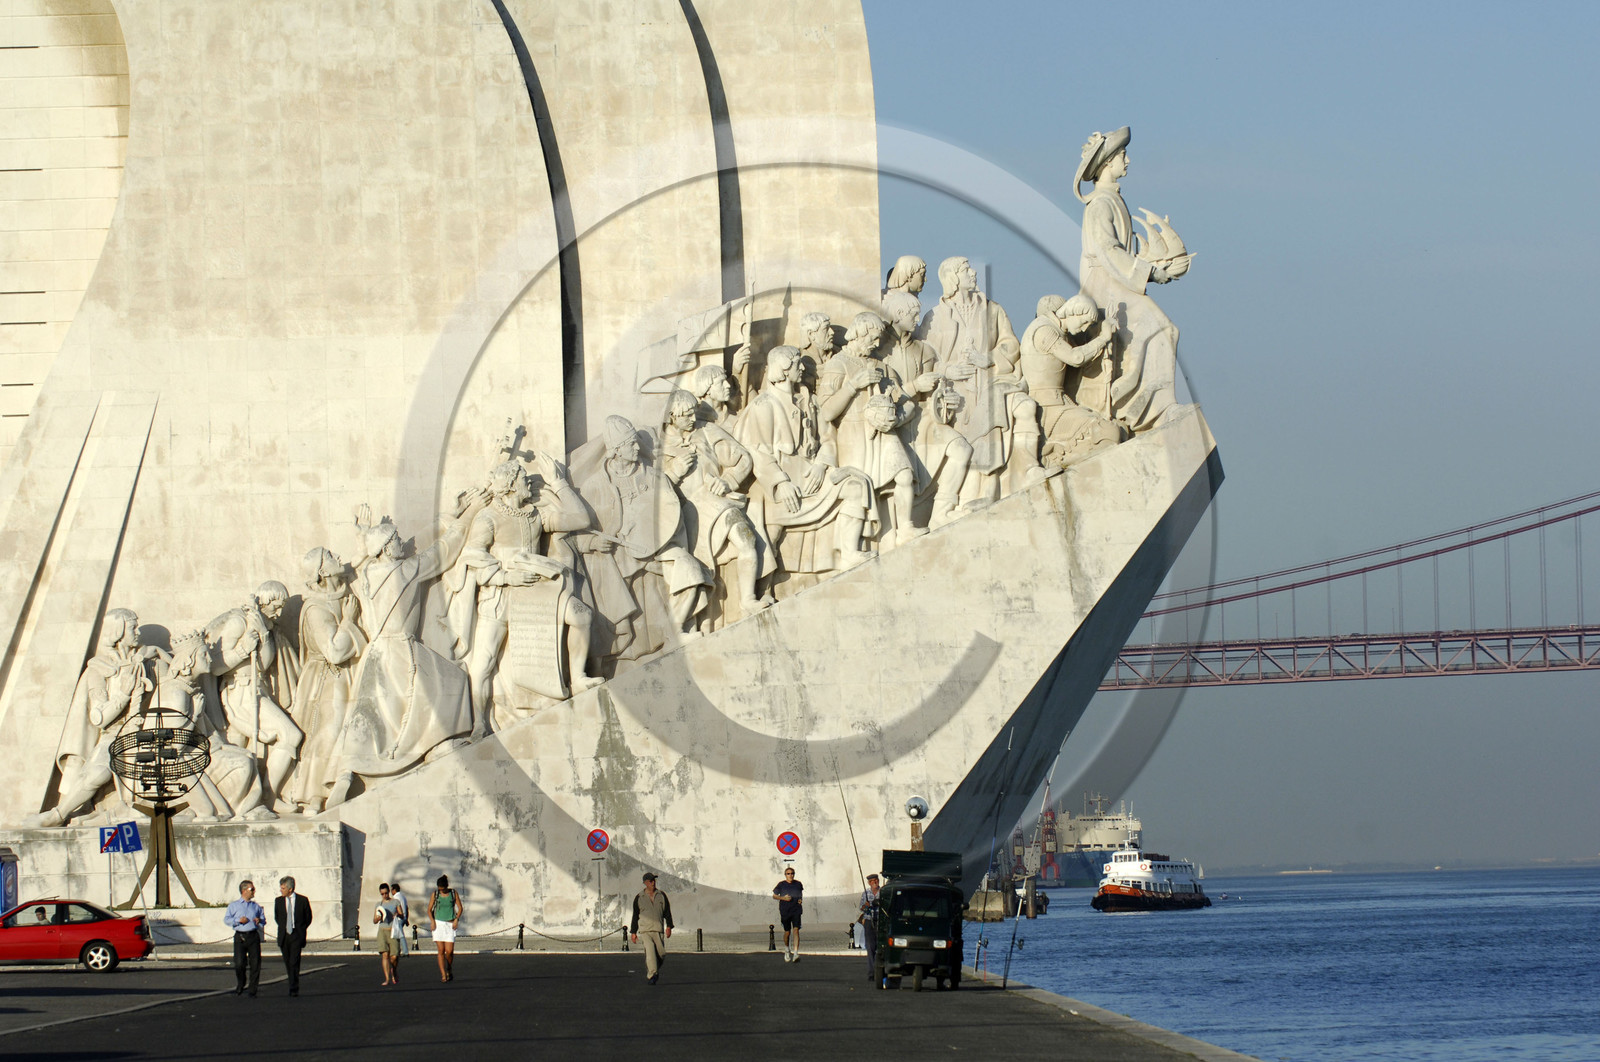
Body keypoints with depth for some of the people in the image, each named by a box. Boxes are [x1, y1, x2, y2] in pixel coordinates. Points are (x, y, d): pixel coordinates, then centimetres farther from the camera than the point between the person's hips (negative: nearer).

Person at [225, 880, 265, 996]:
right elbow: (226, 919, 2)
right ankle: (241, 986, 16)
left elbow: (263, 920, 21)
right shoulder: (234, 906, 9)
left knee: (255, 962, -5)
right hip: (240, 937, -2)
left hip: (253, 935, 2)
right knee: (239, 963, -7)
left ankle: (252, 988, 2)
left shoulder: (256, 906, 16)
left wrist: (259, 920, -2)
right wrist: (238, 920, -11)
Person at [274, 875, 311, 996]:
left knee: (294, 962, -13)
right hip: (283, 936, 4)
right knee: (288, 963, 8)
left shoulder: (302, 900, -3)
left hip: (297, 936, -4)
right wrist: (283, 928, 12)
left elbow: (308, 918, 7)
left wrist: (300, 930, 4)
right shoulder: (278, 901, 5)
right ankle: (292, 986, 20)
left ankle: (294, 989, -14)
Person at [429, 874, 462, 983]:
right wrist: (432, 921, -7)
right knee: (441, 951, -6)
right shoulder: (435, 894, 4)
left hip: (450, 925, 0)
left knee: (449, 951, -8)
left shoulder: (453, 893, 3)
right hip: (438, 924, 0)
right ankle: (443, 975, -3)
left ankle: (449, 969, 20)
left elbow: (460, 908, 8)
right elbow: (429, 909, 8)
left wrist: (456, 919, -6)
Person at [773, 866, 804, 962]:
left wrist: (801, 900, 2)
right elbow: (774, 896, 5)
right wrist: (783, 898, -12)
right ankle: (787, 949, 38)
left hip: (796, 911, 0)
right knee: (787, 932, 8)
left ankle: (795, 954, -22)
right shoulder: (781, 885, -1)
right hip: (785, 911, 0)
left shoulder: (798, 884, 5)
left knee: (796, 930, -16)